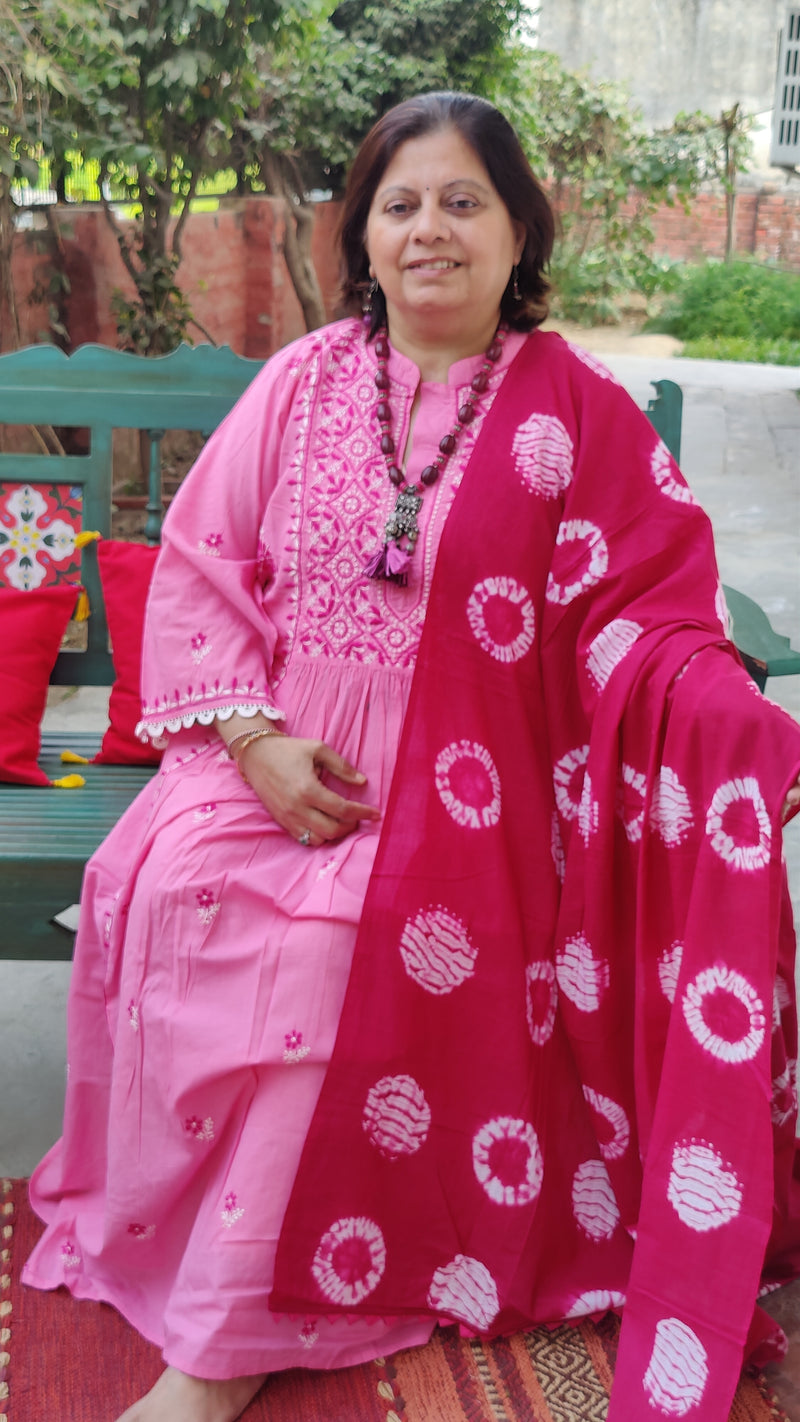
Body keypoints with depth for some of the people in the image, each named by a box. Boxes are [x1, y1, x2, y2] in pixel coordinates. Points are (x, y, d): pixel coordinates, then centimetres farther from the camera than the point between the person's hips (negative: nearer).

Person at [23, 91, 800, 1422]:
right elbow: (196, 566, 5)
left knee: (333, 944, -27)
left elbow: (648, 621, -5)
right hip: (281, 756, 3)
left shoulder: (578, 410, 0)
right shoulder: (303, 381, 7)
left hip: (463, 794, -3)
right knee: (161, 881, -24)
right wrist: (252, 736, -9)